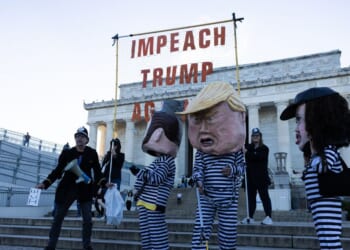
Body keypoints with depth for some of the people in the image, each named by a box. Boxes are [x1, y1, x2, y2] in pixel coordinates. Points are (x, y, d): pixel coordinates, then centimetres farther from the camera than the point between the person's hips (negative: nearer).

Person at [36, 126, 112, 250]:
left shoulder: (92, 153, -1)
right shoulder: (67, 153, -2)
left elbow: (97, 171, 1)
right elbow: (58, 170, 1)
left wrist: (104, 183, -14)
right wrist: (45, 183, -8)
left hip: (85, 190, 0)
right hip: (67, 189, 1)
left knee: (87, 220, 2)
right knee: (57, 218, 8)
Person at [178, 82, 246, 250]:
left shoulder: (235, 150, -3)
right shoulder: (201, 151, -1)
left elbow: (242, 166, 5)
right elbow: (198, 168, 1)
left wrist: (233, 170, -15)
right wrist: (199, 181, -18)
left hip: (228, 199, -1)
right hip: (206, 198, 1)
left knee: (228, 233, 7)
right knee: (200, 230, -2)